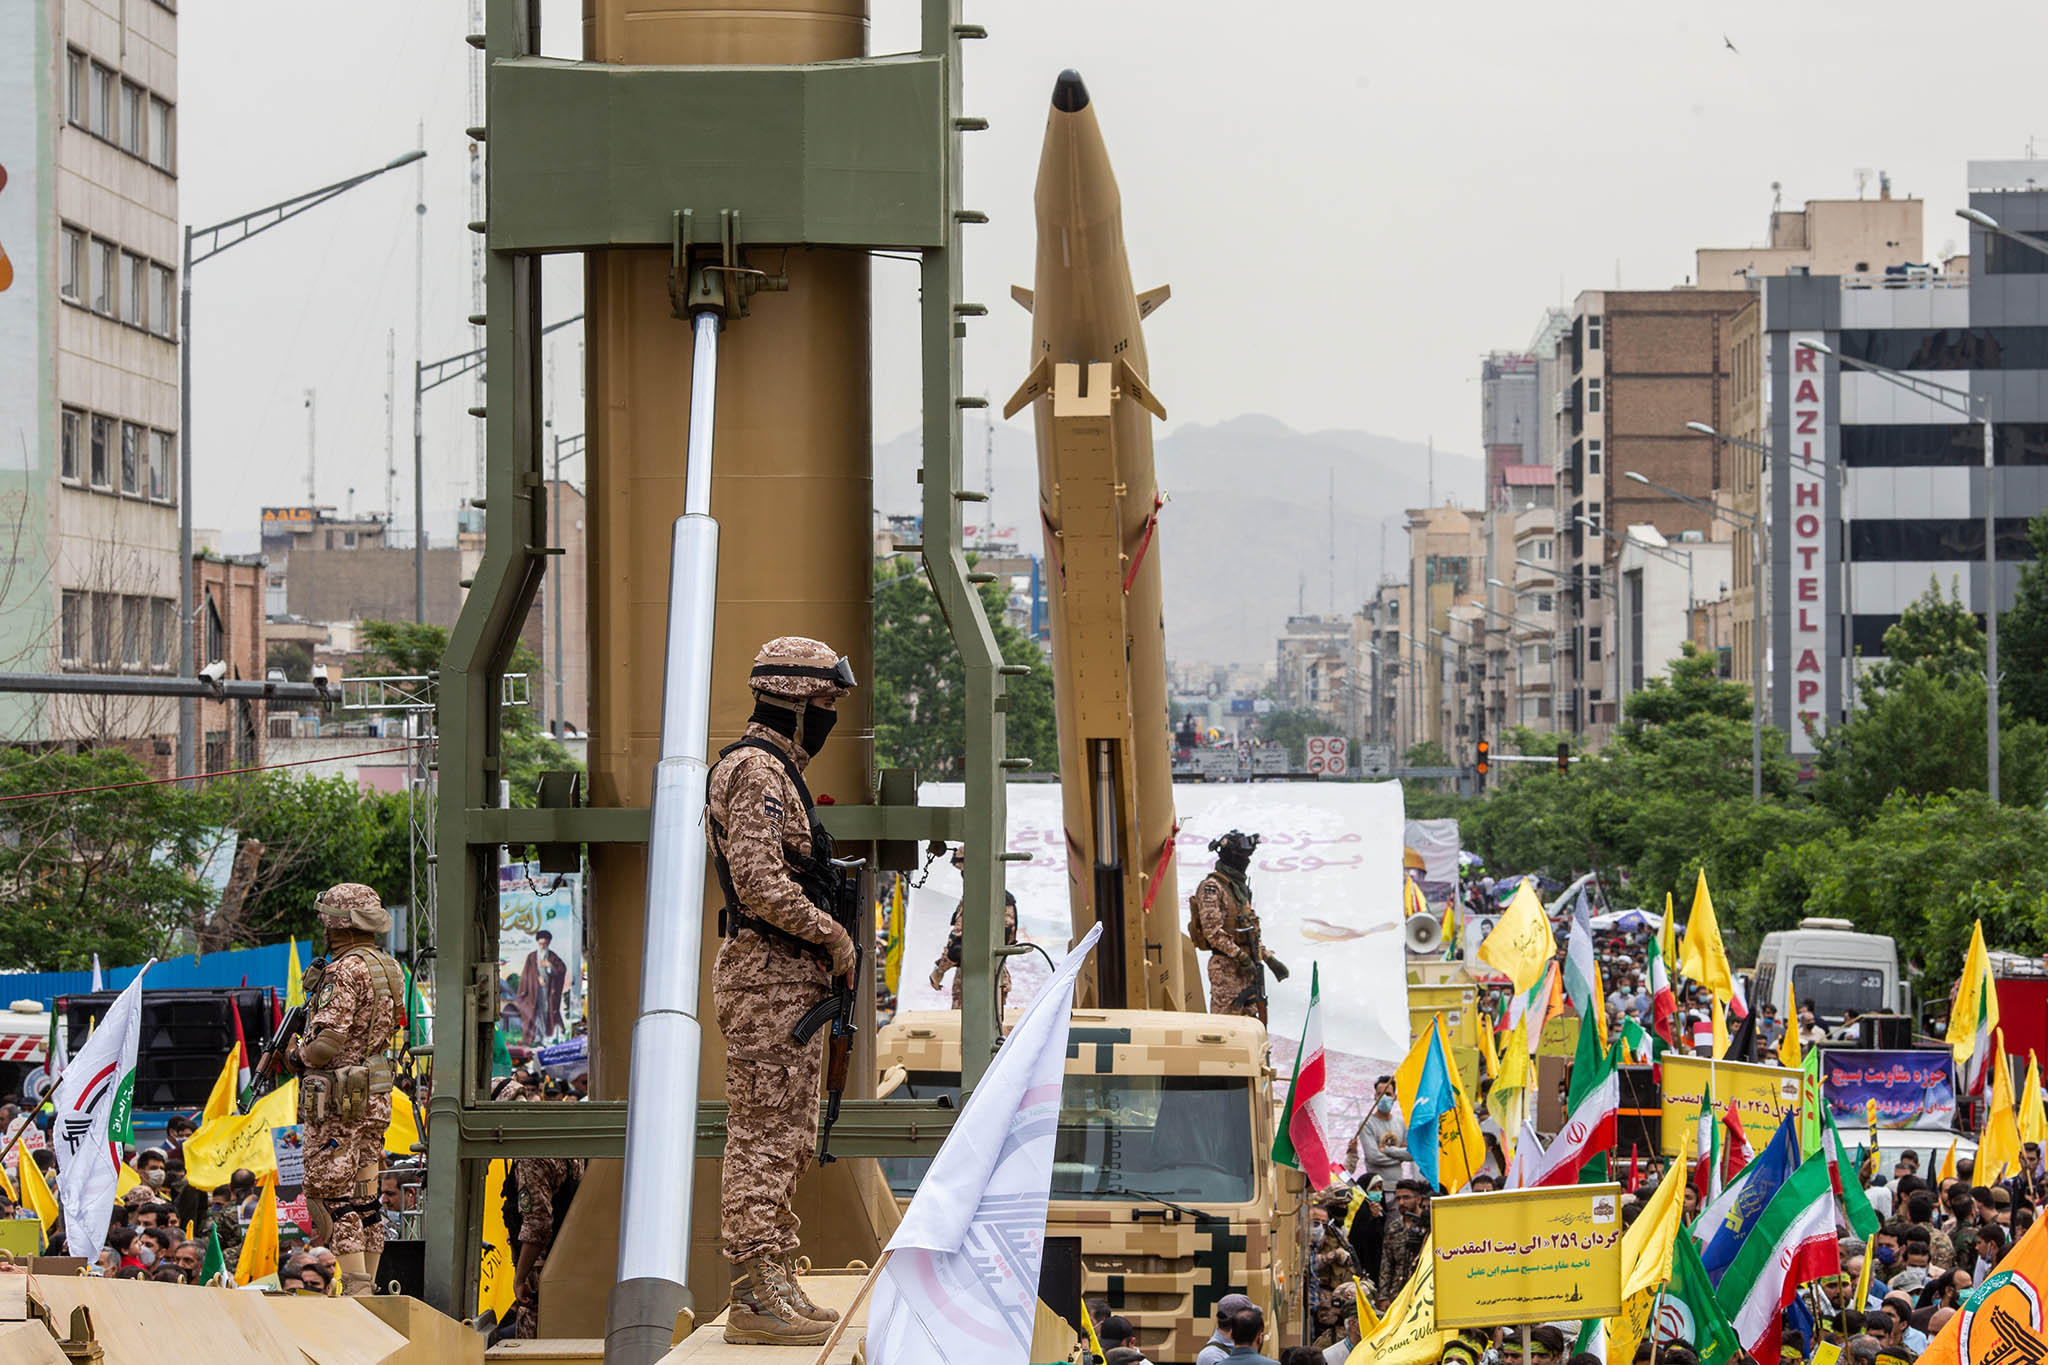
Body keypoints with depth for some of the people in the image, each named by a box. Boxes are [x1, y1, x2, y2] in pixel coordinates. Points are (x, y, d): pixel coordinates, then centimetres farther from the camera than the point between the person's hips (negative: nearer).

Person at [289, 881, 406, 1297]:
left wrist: (299, 1053, -3)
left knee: (333, 1191, -7)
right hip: (377, 1093, 9)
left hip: (339, 1097, -9)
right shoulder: (389, 968, 12)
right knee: (364, 1196, 12)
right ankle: (368, 1287, 15)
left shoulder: (346, 970, -16)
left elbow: (328, 1041, -23)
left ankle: (356, 1288, -13)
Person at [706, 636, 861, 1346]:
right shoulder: (759, 771, -13)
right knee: (764, 1137, -11)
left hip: (787, 978, 11)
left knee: (784, 1139, 13)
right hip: (769, 976, -11)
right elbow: (760, 882, -24)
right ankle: (755, 1297, -12)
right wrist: (832, 935, -14)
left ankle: (774, 1286, 17)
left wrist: (827, 951, 16)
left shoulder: (775, 770, 21)